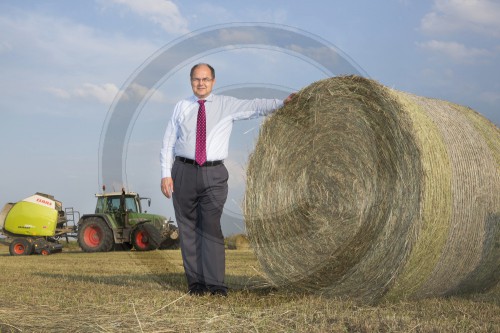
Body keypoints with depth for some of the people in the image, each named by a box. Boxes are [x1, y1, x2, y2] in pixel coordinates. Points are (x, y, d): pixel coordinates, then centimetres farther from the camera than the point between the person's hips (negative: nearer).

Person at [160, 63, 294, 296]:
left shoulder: (227, 105, 6)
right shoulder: (182, 107, 9)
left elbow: (255, 107, -7)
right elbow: (168, 142, 8)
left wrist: (281, 103, -23)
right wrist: (166, 174, 0)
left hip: (213, 174, -1)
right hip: (184, 172, 2)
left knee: (211, 227, -8)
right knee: (188, 229, 4)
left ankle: (215, 284, -6)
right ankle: (195, 282, 12)